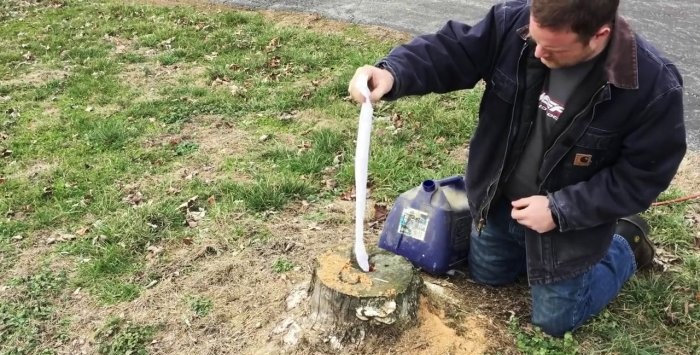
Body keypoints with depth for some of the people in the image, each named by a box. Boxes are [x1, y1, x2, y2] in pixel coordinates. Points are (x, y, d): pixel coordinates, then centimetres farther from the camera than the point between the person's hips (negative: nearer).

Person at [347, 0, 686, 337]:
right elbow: (449, 52, -16)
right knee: (485, 274, 27)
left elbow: (643, 175, -20)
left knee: (554, 322, 15)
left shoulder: (654, 86, -29)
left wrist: (560, 210, -25)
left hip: (570, 223, -4)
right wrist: (392, 73, -36)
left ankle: (624, 245, 34)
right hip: (499, 201, 4)